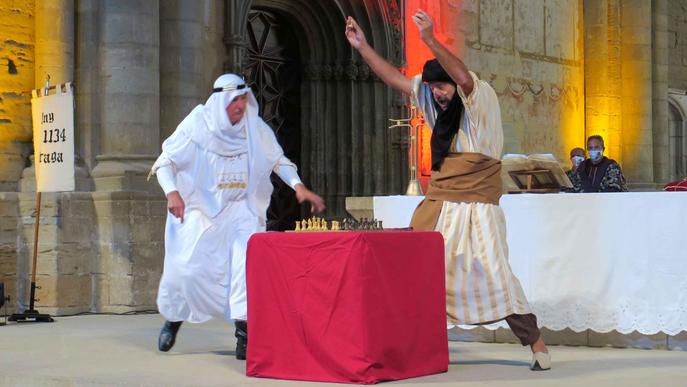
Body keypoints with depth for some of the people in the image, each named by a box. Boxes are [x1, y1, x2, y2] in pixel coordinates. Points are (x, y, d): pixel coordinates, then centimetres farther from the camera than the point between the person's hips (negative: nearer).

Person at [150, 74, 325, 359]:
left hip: (242, 210, 1)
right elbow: (166, 162, -5)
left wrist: (299, 186, -15)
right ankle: (173, 318, 28)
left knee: (247, 264, -18)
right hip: (201, 210, -1)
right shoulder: (196, 126, -8)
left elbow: (278, 160, 2)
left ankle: (244, 332, -14)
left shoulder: (255, 128, -2)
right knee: (187, 268, -1)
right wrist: (172, 192, -23)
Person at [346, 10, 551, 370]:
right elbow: (396, 78, 15)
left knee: (495, 278, -9)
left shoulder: (481, 98, -6)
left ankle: (537, 344, 2)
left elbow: (464, 79, -29)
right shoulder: (439, 106, 12)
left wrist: (431, 41, -38)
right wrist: (362, 46, 9)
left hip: (476, 211, -6)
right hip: (436, 209, 6)